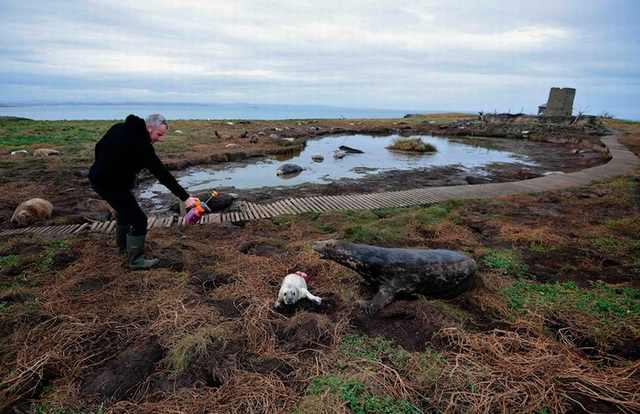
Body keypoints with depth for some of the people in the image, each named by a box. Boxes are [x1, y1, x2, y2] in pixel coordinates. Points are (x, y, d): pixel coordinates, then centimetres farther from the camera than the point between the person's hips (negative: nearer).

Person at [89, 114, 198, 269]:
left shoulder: (119, 128, 2)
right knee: (138, 219, -3)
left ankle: (123, 245, 46)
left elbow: (99, 147, 13)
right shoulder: (141, 145, -24)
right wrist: (185, 197, -25)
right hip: (112, 185, -10)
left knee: (124, 210, 28)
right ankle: (136, 259, 7)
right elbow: (162, 174, -26)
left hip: (97, 177, 10)